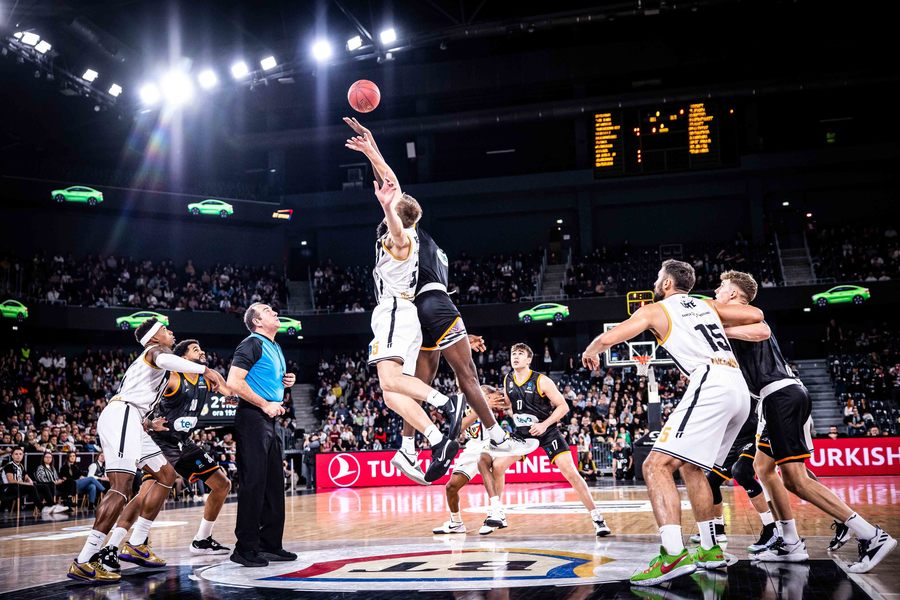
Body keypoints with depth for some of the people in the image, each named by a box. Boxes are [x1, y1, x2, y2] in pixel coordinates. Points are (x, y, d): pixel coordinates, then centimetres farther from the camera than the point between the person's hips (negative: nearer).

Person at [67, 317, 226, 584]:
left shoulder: (146, 362, 33)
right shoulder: (155, 349, 5)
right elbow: (162, 359, -24)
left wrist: (150, 425, 30)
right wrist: (204, 369, -24)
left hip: (129, 422, 11)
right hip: (121, 416, -11)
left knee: (167, 474, 13)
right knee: (122, 486, -21)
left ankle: (136, 545, 11)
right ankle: (83, 562, -25)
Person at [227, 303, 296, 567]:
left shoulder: (275, 347, 19)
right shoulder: (252, 344, -9)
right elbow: (234, 382, -19)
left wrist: (286, 381, 12)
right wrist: (265, 404, -18)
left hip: (270, 420, 10)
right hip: (252, 419, -10)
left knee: (274, 484, 12)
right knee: (253, 483, -8)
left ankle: (271, 544, 21)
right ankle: (245, 548, -2)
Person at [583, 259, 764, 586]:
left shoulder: (655, 310, 10)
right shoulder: (706, 305, 26)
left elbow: (607, 338, 3)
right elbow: (756, 315, 21)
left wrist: (590, 352, 25)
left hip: (711, 386, -8)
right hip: (740, 389, 8)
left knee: (656, 465, -12)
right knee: (690, 467, 23)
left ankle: (674, 555, -26)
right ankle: (710, 550, 27)